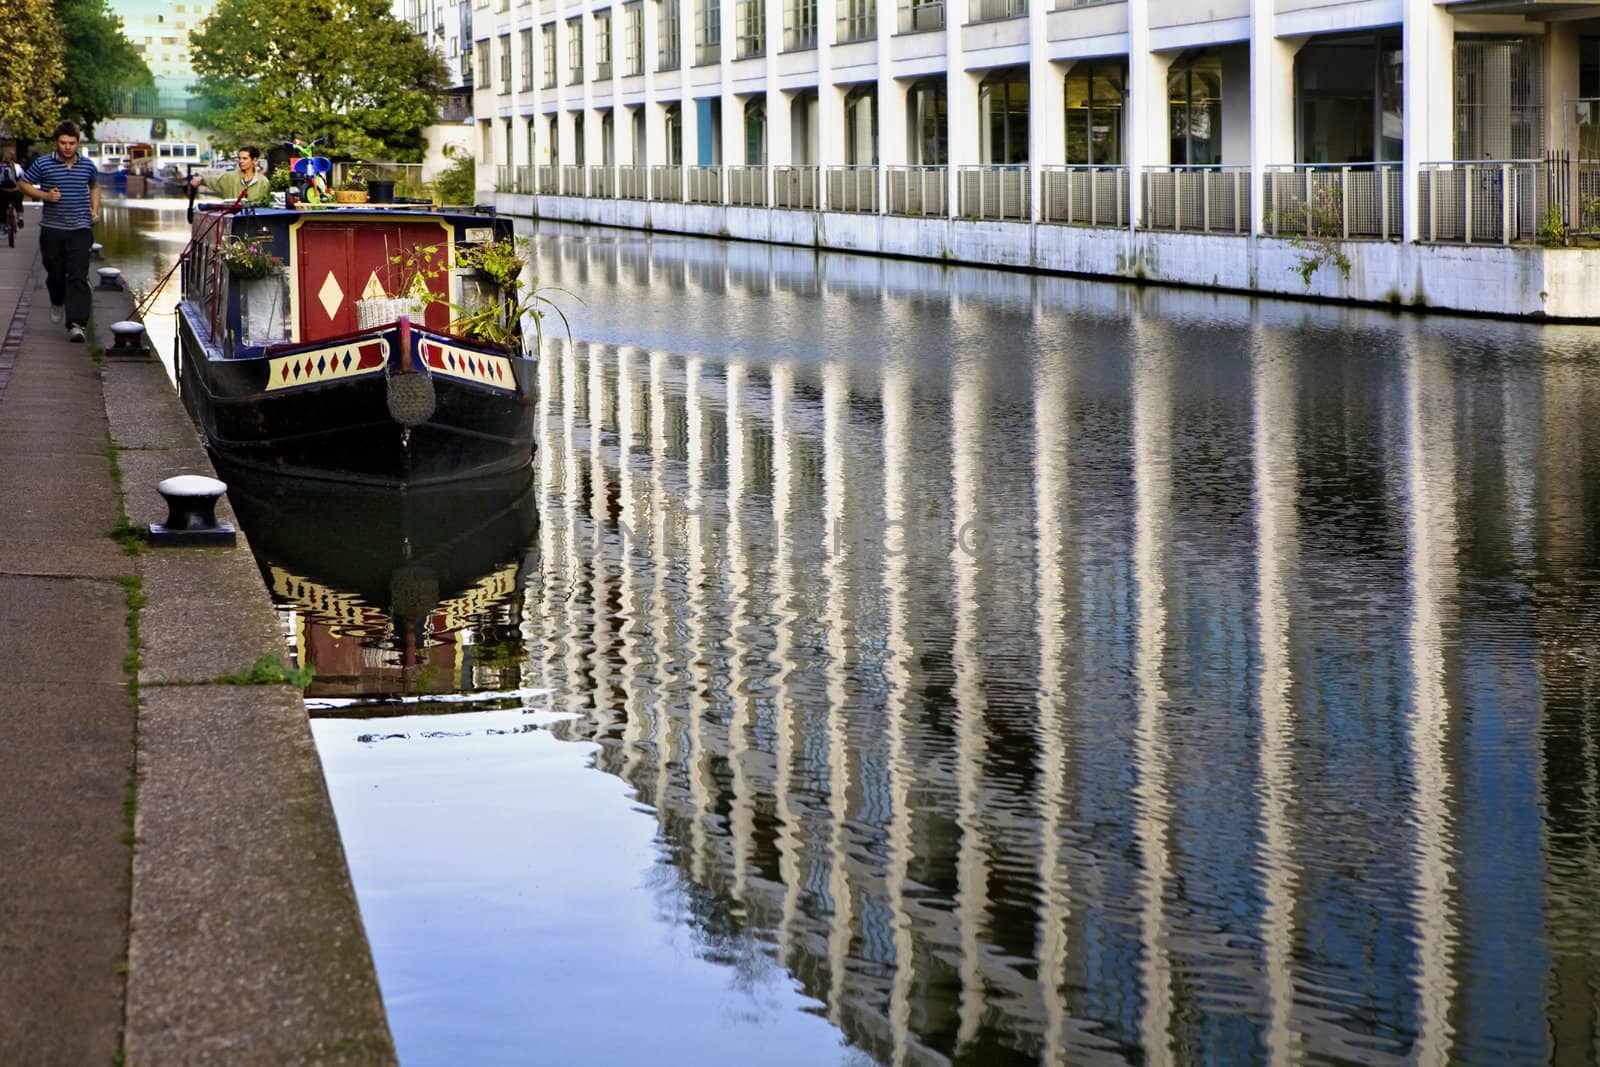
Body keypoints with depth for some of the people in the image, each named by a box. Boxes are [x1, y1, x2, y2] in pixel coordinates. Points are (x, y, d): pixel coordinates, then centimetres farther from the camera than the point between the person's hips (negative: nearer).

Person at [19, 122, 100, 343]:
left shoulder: (87, 166, 6)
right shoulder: (43, 164, -2)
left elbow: (95, 186, 25)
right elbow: (24, 184, 7)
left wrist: (95, 210, 10)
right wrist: (45, 195, -9)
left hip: (80, 229, 0)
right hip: (52, 229, 0)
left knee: (78, 277, -11)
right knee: (55, 273, 12)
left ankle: (76, 324, -18)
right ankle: (57, 302, 45)